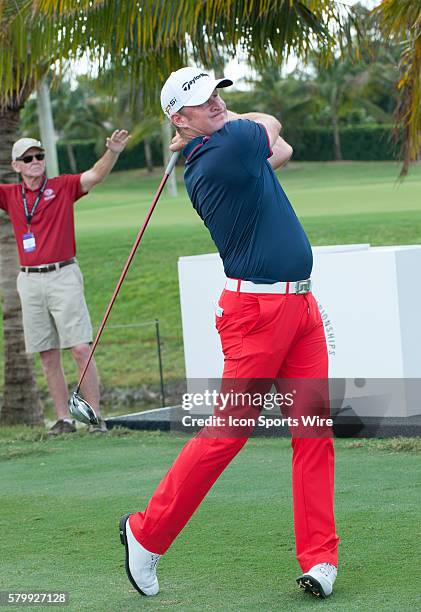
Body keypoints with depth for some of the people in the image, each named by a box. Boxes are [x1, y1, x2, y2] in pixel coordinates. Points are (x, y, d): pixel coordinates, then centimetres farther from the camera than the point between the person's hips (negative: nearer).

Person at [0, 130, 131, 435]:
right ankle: (64, 418, 12)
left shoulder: (63, 187, 0)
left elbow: (95, 175, -13)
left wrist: (113, 152, -33)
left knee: (81, 349, -9)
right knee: (48, 356, 6)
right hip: (30, 281, 4)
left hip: (63, 275, -4)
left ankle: (96, 416, -6)